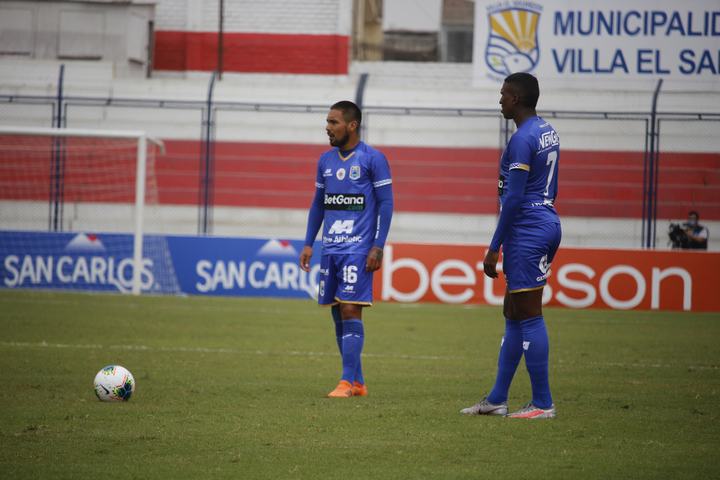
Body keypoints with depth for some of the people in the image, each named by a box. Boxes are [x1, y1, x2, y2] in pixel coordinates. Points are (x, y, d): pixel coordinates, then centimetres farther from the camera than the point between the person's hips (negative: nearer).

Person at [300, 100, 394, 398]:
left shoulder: (373, 159, -5)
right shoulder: (326, 160, 13)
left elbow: (386, 204, -6)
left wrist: (378, 247, -13)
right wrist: (308, 243, 14)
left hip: (359, 249, -6)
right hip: (330, 249, 6)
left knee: (351, 311, -12)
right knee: (338, 314, 6)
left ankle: (347, 381, -11)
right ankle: (357, 382, 13)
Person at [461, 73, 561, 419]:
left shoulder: (522, 140, -17)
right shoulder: (548, 132, 14)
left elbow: (513, 199, -19)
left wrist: (495, 247, -15)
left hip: (526, 234, -10)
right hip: (548, 225, 10)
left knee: (529, 316, -7)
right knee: (513, 315, 14)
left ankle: (542, 403, -5)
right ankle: (497, 399, 19)